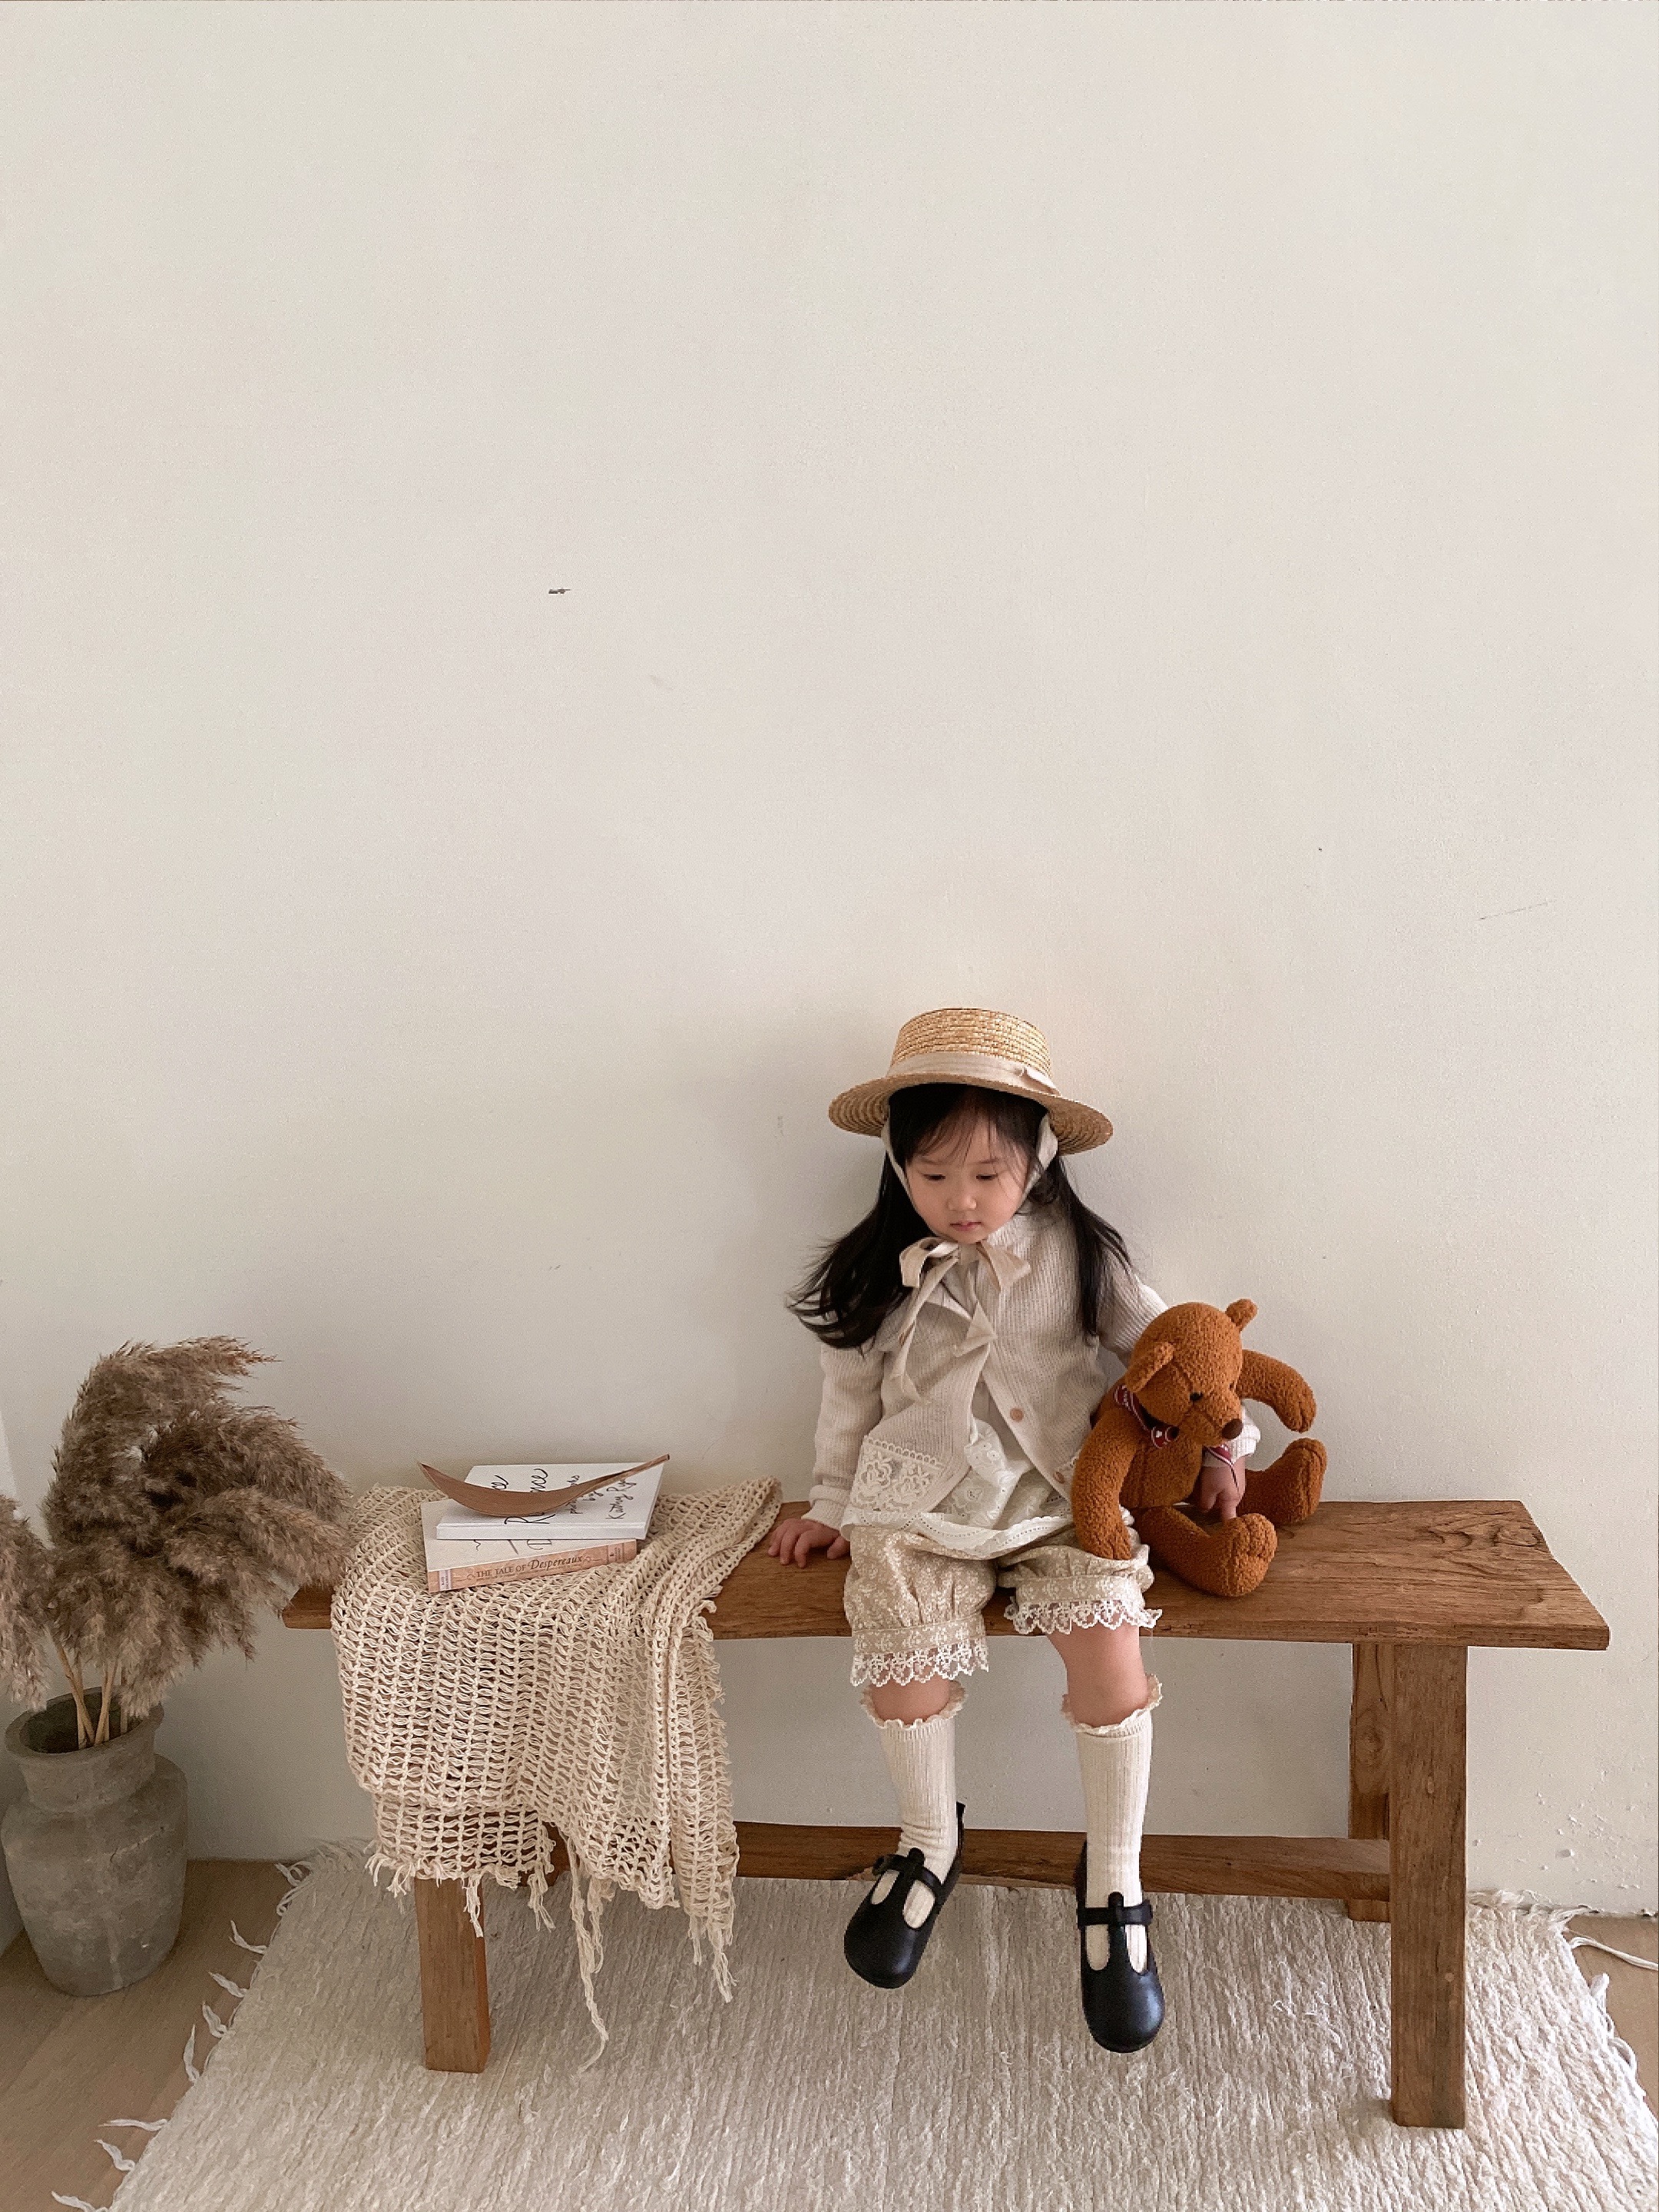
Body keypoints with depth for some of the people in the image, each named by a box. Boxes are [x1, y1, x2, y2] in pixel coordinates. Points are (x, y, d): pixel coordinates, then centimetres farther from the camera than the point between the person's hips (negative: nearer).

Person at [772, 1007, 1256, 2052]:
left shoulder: (1076, 1254, 0)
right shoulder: (877, 1274, 2)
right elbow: (852, 1391, 12)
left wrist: (1223, 1441, 8)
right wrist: (833, 1505, 15)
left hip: (1063, 1500, 0)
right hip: (920, 1506, 1)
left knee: (1111, 1646, -22)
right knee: (905, 1671, -18)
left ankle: (1114, 1882, 2)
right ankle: (931, 1843, 16)